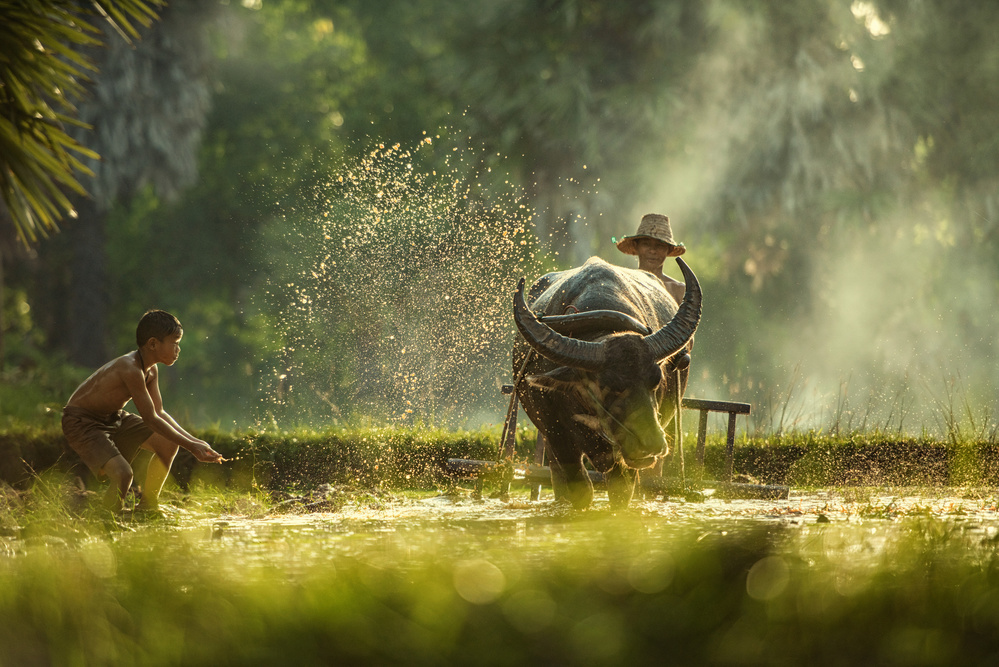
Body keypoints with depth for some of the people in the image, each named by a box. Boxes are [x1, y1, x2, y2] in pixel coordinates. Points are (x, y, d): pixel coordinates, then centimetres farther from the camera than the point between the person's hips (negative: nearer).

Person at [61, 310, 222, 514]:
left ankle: (148, 505, 19)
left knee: (168, 443, 4)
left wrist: (194, 441, -1)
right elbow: (150, 419, -28)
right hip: (81, 422, -10)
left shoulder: (151, 370, -2)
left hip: (113, 418, 10)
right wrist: (191, 446, -24)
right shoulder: (130, 369, -32)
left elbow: (159, 413, 8)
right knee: (122, 474, -29)